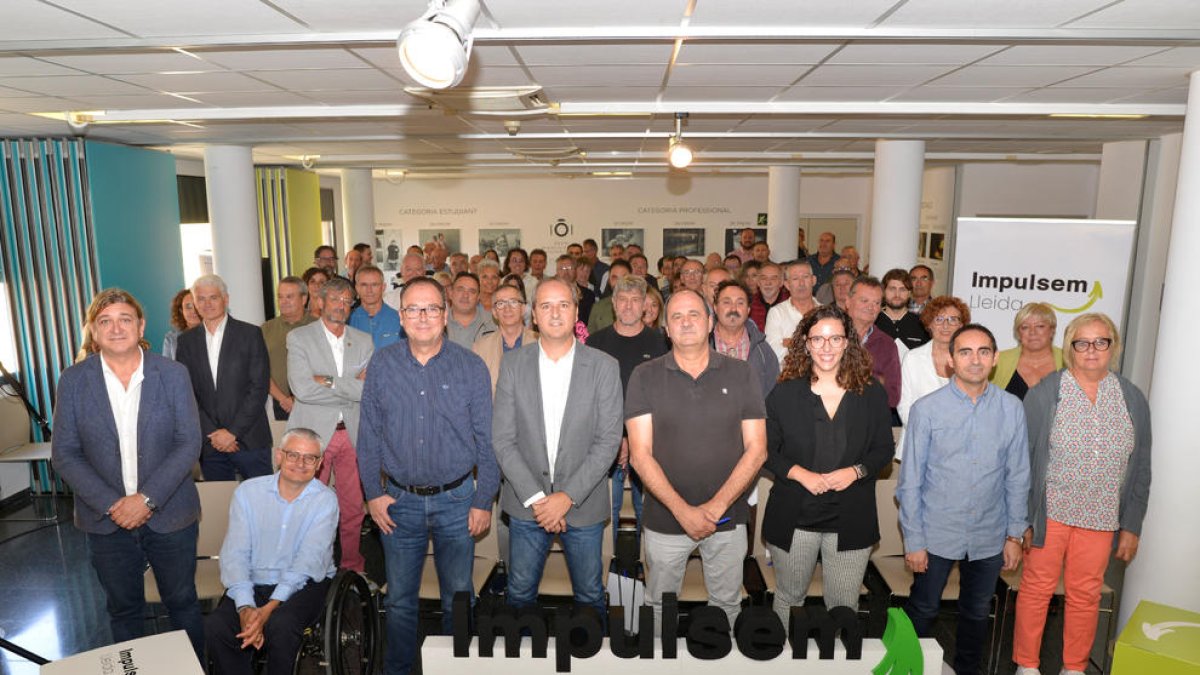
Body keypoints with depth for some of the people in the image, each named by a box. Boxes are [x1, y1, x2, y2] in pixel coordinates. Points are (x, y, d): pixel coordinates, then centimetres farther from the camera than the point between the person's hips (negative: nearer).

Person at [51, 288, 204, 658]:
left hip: (169, 514, -1)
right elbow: (64, 453, -3)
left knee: (182, 601, 13)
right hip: (105, 519, 1)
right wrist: (111, 504, -13)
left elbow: (189, 443, -7)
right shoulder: (73, 381, -2)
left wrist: (147, 498, -17)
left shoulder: (173, 374, -5)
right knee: (123, 609, 16)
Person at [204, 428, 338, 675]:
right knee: (214, 627, -24)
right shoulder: (247, 492, 3)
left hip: (304, 584, -2)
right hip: (252, 585, 3)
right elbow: (235, 554, -5)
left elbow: (309, 561, -13)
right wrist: (245, 607, -20)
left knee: (280, 625, -31)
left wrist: (270, 608, -26)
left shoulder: (325, 500, -4)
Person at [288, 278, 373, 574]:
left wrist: (330, 382, -12)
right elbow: (302, 389, -15)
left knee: (353, 506, 10)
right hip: (314, 432, -3)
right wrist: (352, 386, -11)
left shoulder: (363, 341, 7)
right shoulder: (299, 338, -1)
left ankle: (352, 565, 26)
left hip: (352, 433, 3)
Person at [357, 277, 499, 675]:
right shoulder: (381, 365, 0)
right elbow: (368, 434, 5)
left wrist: (483, 501, -4)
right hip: (399, 500, 2)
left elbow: (487, 440, -3)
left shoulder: (471, 367, -6)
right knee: (399, 598, 15)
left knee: (458, 597, 11)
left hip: (456, 500, -1)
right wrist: (372, 493, 1)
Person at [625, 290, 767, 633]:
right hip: (665, 520, 0)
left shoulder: (740, 373, -2)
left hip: (728, 518, 1)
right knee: (660, 604, 17)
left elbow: (756, 448, -4)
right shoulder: (645, 376, -5)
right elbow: (640, 454, -10)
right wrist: (683, 511, -17)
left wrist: (717, 506, -13)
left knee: (726, 603, 18)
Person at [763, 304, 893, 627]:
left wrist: (856, 471, -13)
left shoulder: (872, 394, 0)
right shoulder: (784, 393, -4)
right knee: (789, 598, 17)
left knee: (844, 607, 9)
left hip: (851, 519, 1)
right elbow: (766, 450, -1)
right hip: (794, 517, 0)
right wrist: (799, 473, -17)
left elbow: (884, 449, 5)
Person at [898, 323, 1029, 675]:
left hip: (989, 538, 2)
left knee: (976, 613, 20)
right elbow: (910, 481, -7)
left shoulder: (1012, 409, -5)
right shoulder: (927, 409, -12)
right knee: (922, 610, 12)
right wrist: (913, 541, -7)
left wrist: (1015, 534, 4)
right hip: (937, 534, -2)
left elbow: (1018, 477, 3)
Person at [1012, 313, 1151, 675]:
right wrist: (1021, 519, -7)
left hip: (1101, 517, 3)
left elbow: (1140, 468, 8)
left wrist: (1131, 526, 6)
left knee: (1087, 594, 13)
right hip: (1050, 510, -3)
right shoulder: (1043, 394, -6)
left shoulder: (1133, 399, 3)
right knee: (1037, 588, 6)